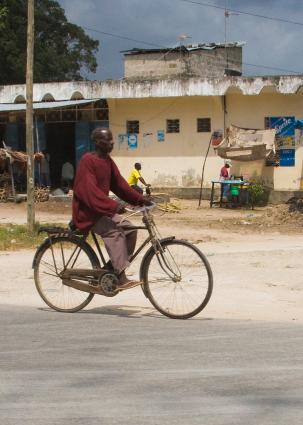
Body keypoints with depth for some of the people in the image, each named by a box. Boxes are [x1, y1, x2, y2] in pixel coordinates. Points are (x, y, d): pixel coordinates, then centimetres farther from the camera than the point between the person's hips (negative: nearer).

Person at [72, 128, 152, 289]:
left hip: (102, 209, 9)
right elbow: (89, 191, -27)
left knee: (129, 229, -6)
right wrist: (113, 206, -35)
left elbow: (119, 183, 8)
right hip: (87, 211, -9)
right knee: (113, 231, -28)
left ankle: (113, 270, 3)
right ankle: (121, 279, -30)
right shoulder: (88, 160, -18)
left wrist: (140, 199, -4)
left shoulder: (108, 161, 8)